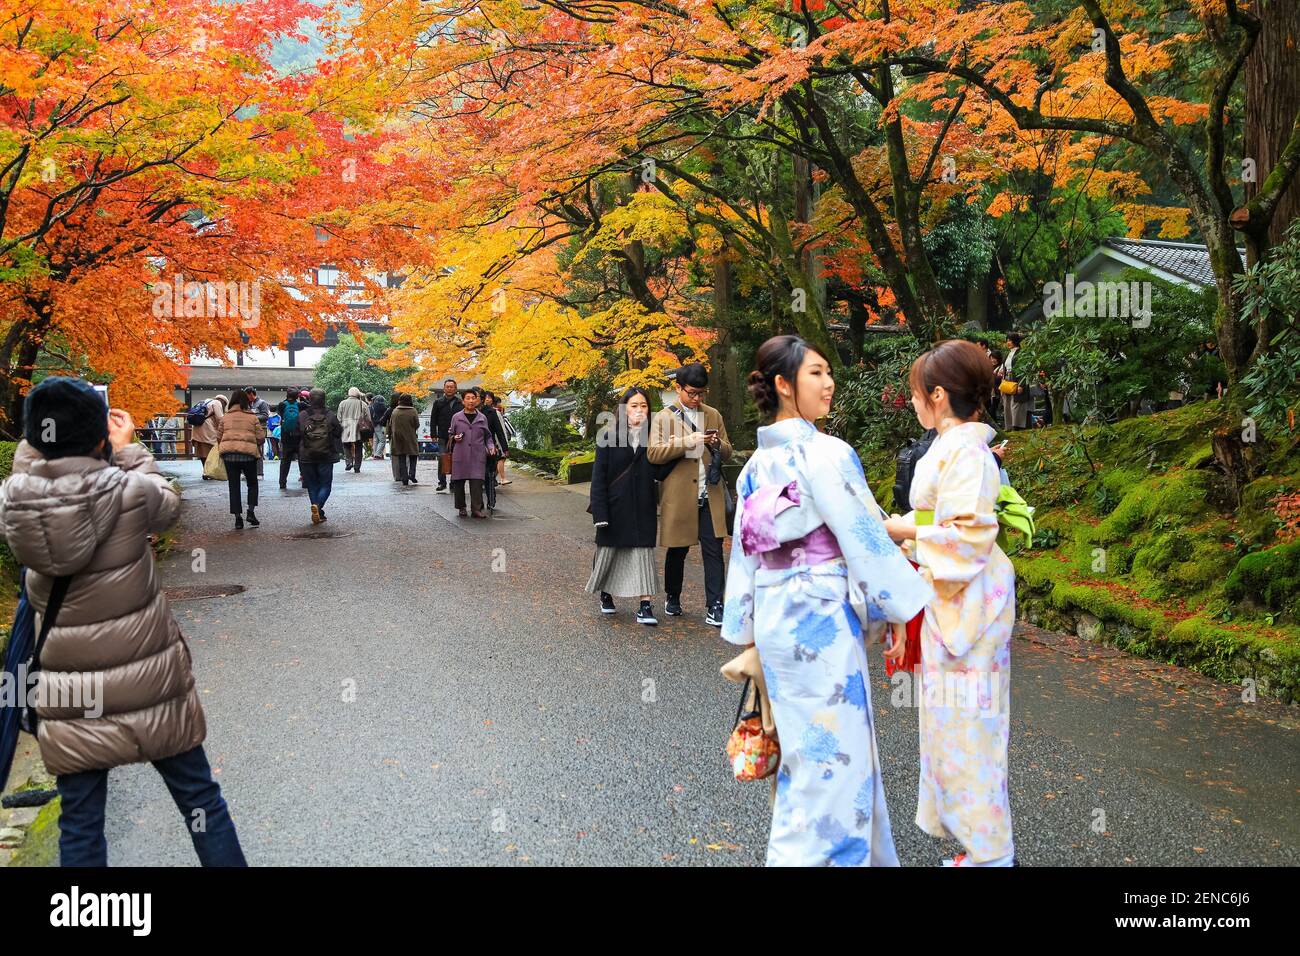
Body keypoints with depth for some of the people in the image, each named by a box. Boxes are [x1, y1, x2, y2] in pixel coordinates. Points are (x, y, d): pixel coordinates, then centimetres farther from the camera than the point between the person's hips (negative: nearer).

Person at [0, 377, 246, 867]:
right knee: (200, 798, 14)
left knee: (80, 825, 13)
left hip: (69, 696, 2)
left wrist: (45, 434, 11)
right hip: (150, 683, -2)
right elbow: (167, 501, 6)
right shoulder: (130, 494, -17)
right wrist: (128, 448, 13)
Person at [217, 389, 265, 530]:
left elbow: (219, 436, 8)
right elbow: (260, 437, -1)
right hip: (248, 453, -2)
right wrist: (258, 447, 18)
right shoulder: (252, 417, 1)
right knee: (252, 483, 17)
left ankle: (237, 518, 4)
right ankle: (251, 512, 3)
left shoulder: (226, 417, 7)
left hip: (229, 454, 2)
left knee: (234, 486, 8)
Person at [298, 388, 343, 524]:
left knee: (312, 485, 12)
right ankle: (318, 506, -18)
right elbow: (338, 433, 2)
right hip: (326, 457, -1)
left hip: (306, 457, 1)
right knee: (325, 484, 7)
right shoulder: (331, 416, -5)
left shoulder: (302, 416, -3)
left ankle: (318, 514, 10)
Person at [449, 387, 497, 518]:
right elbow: (450, 433, 17)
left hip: (478, 455, 0)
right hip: (460, 455, 0)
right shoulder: (456, 417, 7)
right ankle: (461, 507, 18)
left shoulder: (482, 418, 10)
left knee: (477, 482, -10)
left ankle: (476, 509, -8)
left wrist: (491, 447, 2)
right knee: (459, 482, 4)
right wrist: (454, 438, -4)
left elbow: (487, 436, 18)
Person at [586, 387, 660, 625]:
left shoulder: (652, 438, 3)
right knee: (609, 550, 12)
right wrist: (600, 512, -11)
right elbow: (598, 476, -7)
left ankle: (645, 606, -3)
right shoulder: (609, 438, -4)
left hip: (643, 508, 1)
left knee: (643, 552, -3)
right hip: (616, 506, -1)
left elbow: (659, 472, 8)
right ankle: (606, 594, 36)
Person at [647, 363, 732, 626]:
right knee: (677, 551, 11)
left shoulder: (713, 415, 13)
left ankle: (715, 607, -2)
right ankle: (672, 597, 30)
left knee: (713, 551, -4)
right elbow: (653, 454, -10)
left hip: (710, 495, 2)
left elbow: (727, 453, 17)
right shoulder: (663, 418, 1)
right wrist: (687, 442, -20)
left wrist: (718, 444, -7)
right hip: (679, 496, -2)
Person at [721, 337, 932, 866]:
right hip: (820, 618, -8)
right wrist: (906, 605, -3)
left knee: (806, 749, 18)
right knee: (833, 754, 2)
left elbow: (744, 551, 10)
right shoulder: (826, 454, -15)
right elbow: (867, 540, -14)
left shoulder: (757, 464, 7)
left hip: (773, 618, 8)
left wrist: (748, 633, 17)